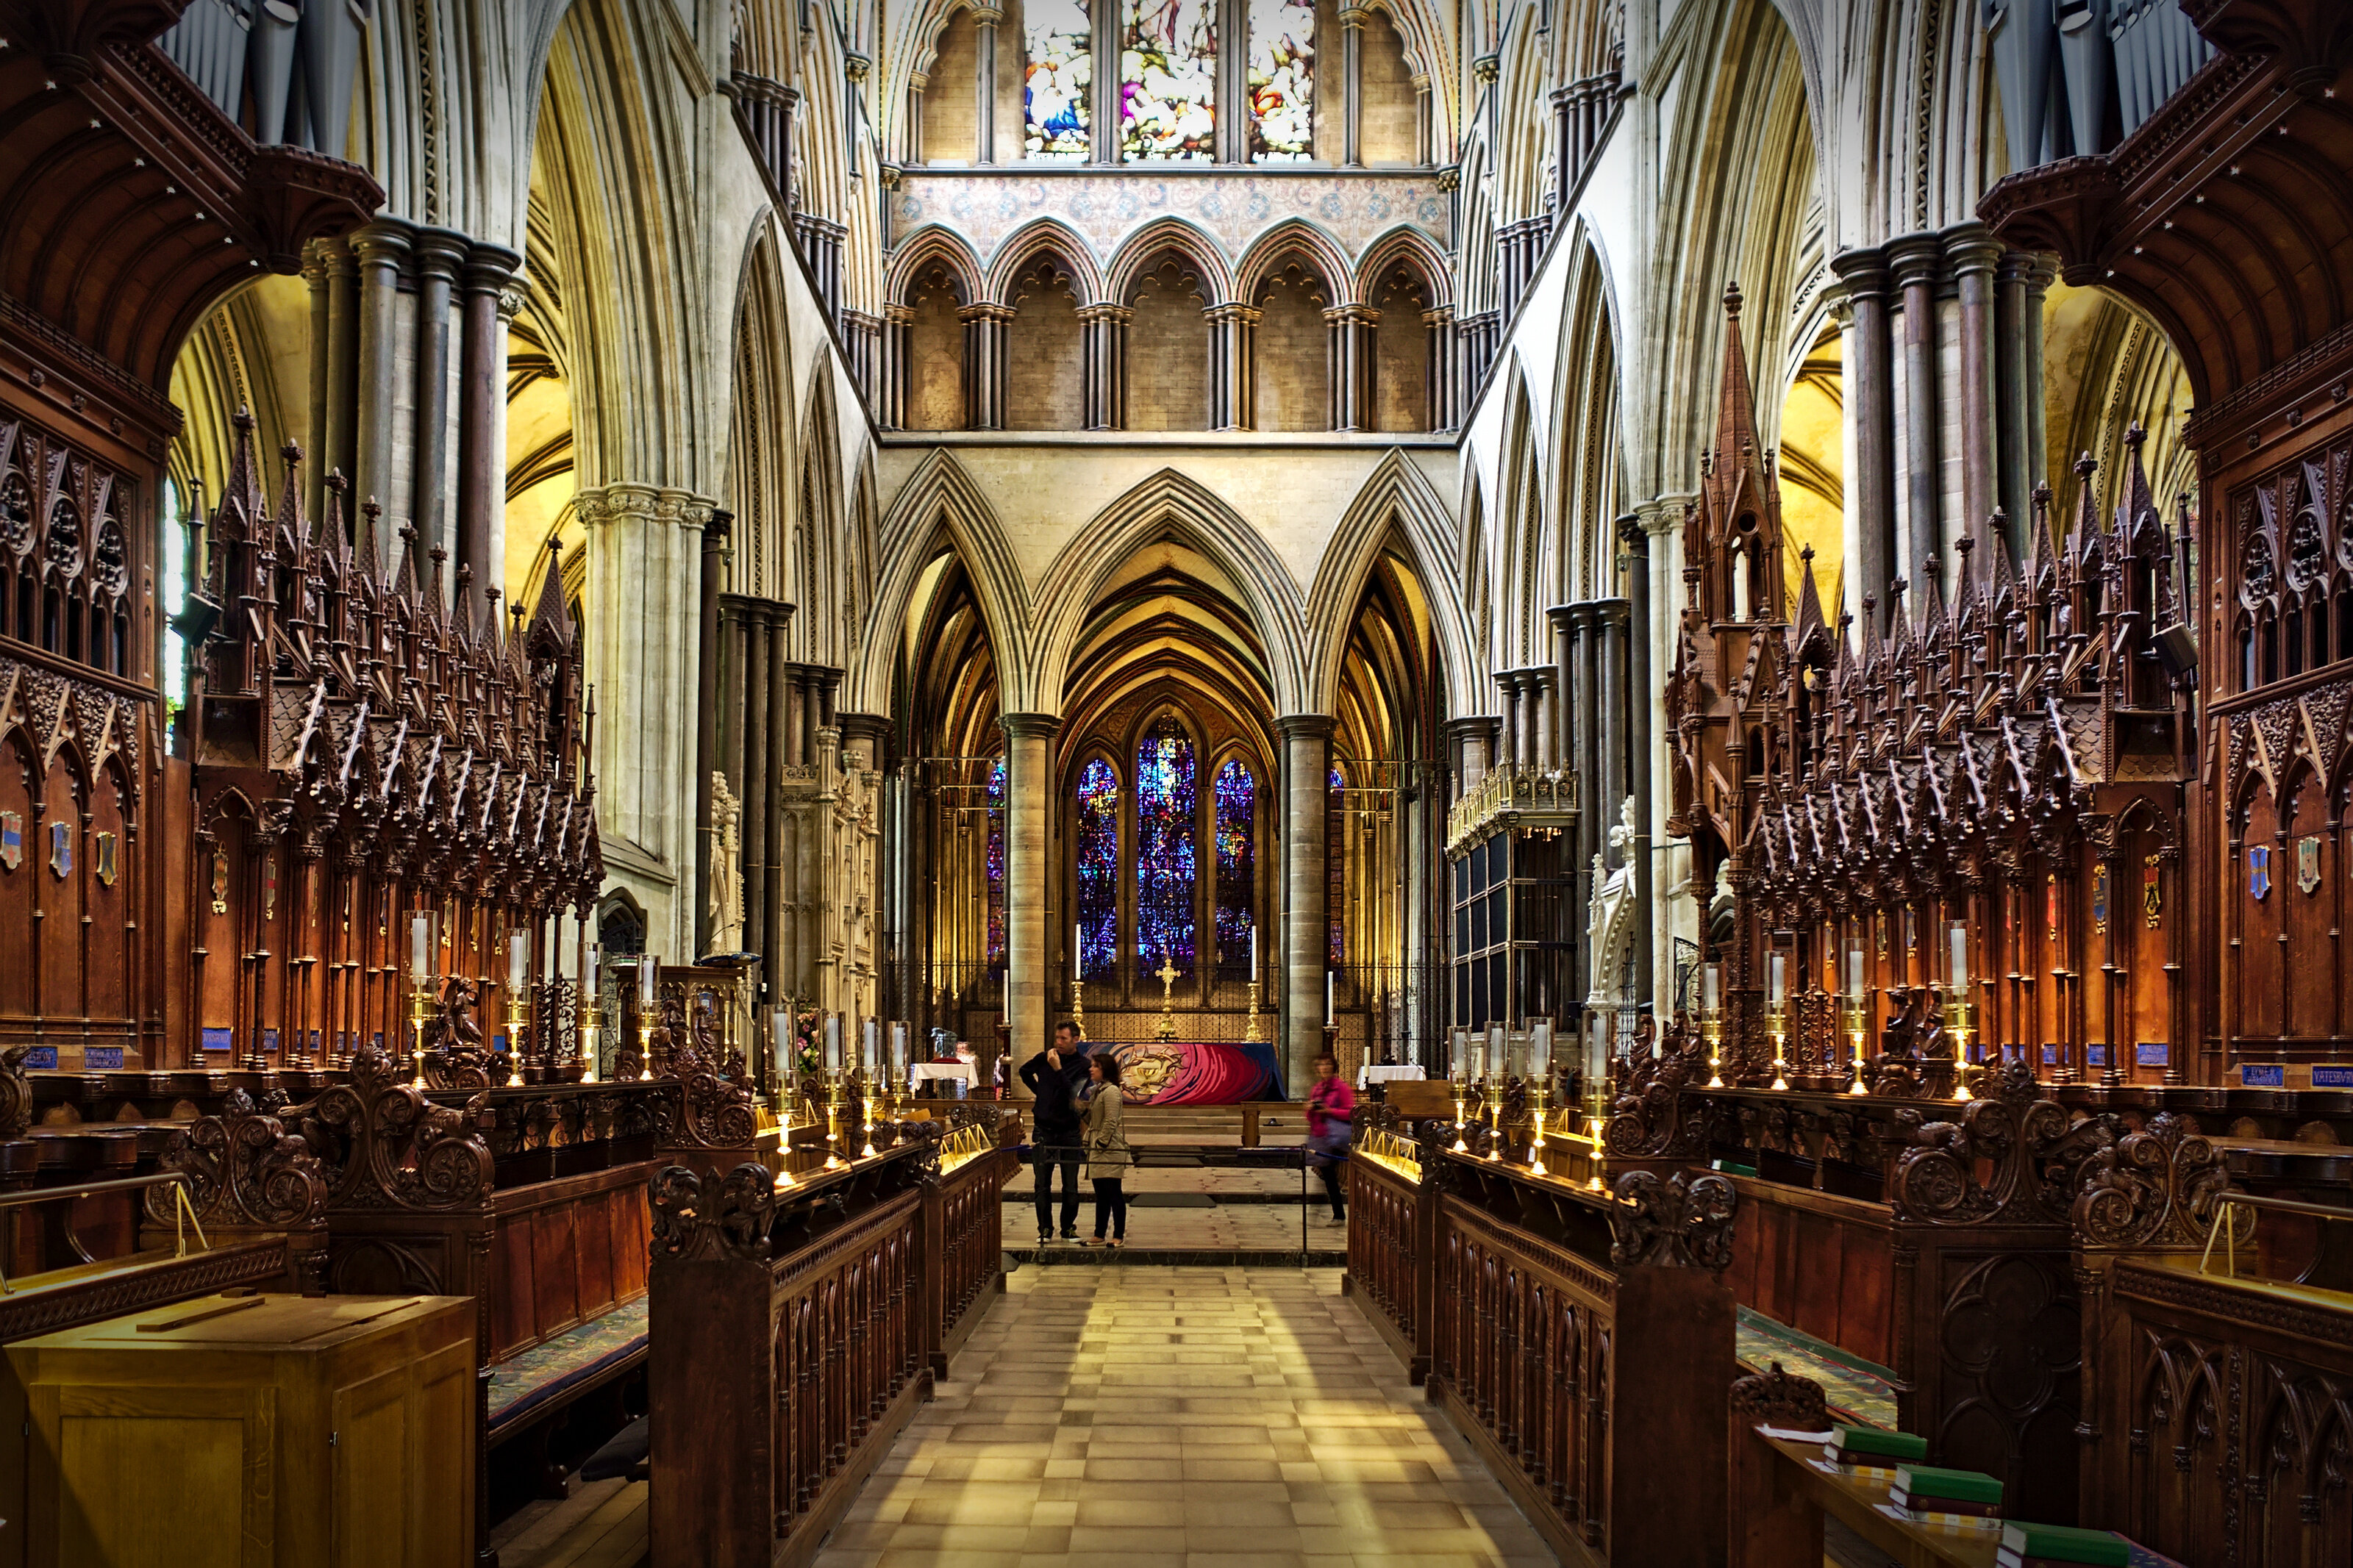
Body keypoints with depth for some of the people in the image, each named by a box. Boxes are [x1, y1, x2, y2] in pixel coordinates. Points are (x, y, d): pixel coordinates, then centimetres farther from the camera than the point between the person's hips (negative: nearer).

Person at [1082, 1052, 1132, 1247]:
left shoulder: (1111, 1091, -13)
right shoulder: (1096, 1091, 17)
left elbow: (1110, 1122, -18)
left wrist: (1101, 1143, -16)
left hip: (1110, 1151, -10)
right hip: (1098, 1152, 10)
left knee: (1114, 1193, -4)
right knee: (1101, 1195, 13)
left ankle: (1119, 1236, -1)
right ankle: (1099, 1236, 18)